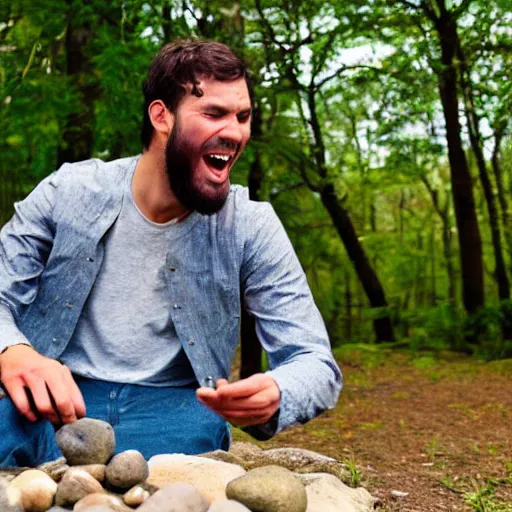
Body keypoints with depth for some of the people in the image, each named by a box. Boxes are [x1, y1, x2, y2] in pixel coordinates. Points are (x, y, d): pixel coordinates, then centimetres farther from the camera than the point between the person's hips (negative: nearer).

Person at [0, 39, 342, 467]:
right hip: (55, 398, 0)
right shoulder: (67, 193, -2)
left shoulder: (252, 226, -4)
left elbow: (316, 363, -6)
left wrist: (274, 396, -32)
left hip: (172, 406, 1)